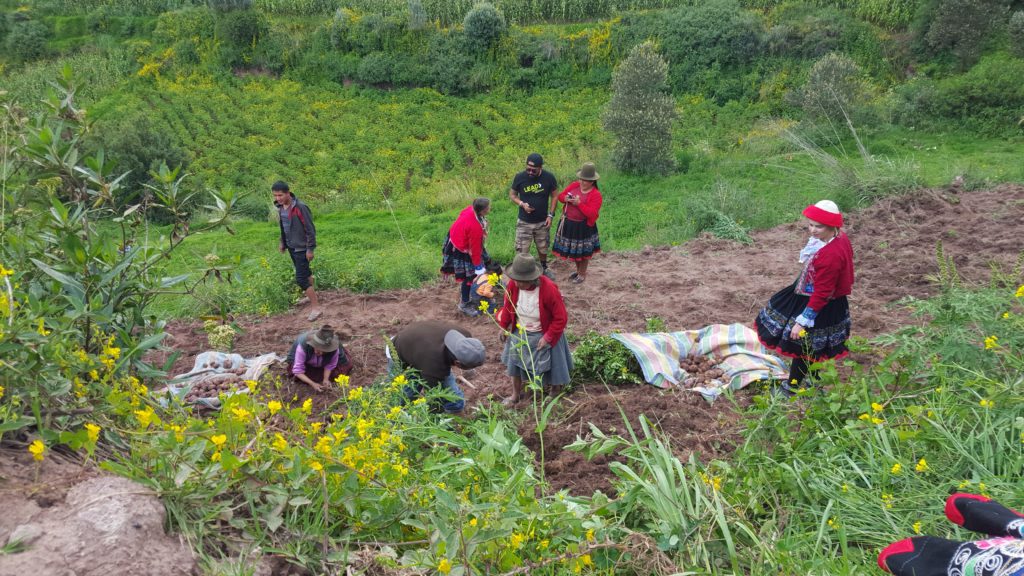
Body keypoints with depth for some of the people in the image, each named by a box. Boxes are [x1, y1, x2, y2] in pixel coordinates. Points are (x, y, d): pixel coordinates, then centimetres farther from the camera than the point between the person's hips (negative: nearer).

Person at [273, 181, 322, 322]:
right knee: (305, 272, 24)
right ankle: (311, 295, 43)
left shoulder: (300, 207, -24)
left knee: (301, 278, -11)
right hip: (291, 246, 8)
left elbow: (310, 229, -20)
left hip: (301, 248, -8)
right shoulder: (281, 206, 1)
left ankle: (316, 308, -6)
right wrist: (282, 242, 18)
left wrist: (310, 249, -18)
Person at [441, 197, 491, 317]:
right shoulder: (475, 227, -41)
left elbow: (462, 214, 5)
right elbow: (475, 250, -31)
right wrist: (479, 269, -19)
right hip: (461, 250, -9)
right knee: (469, 275, 3)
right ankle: (464, 304, 19)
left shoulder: (471, 209, -19)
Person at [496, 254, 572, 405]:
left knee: (546, 368, 9)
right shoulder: (513, 285, -21)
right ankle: (516, 394, 38)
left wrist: (548, 338, -21)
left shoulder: (549, 289, -32)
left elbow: (561, 318, -22)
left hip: (542, 335, -4)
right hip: (519, 333, 4)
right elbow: (508, 306, 1)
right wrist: (504, 326, 8)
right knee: (515, 363, 15)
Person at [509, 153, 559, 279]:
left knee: (543, 249, 20)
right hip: (524, 223, -1)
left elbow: (553, 196, -1)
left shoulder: (549, 177, -14)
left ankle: (544, 269, 46)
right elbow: (512, 195, -1)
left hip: (542, 222, 1)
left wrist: (550, 215, -8)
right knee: (522, 251, 1)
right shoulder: (519, 177, -15)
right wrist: (522, 204, -19)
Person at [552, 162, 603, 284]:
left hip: (583, 227, -6)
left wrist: (579, 204, -29)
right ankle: (578, 270, 38)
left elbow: (592, 214, -24)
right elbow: (560, 196, 6)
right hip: (568, 223, 6)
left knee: (582, 251, 6)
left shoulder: (596, 195, -17)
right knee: (573, 249, 18)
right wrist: (565, 198, -17)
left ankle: (582, 274, 24)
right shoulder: (574, 185, -1)